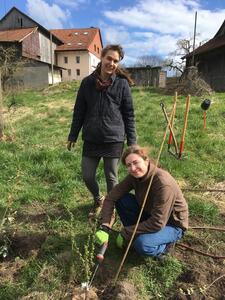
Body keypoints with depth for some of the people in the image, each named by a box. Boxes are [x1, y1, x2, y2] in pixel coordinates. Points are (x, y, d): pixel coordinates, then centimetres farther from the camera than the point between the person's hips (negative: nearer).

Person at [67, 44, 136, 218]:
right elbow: (79, 111, 7)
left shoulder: (122, 84, -3)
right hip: (91, 140, 3)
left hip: (114, 140, -2)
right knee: (87, 176, 11)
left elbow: (129, 115, -1)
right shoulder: (88, 82, 2)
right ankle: (98, 200, 42)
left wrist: (132, 142, -4)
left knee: (111, 178, 9)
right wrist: (73, 136, 8)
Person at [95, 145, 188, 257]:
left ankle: (163, 245, 1)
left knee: (142, 244, -32)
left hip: (172, 224, -6)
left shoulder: (163, 183, -33)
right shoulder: (134, 176, -14)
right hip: (150, 215, 6)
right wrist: (104, 227, -24)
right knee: (121, 200, -13)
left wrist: (126, 233, -24)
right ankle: (135, 234, 5)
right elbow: (111, 197, -13)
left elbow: (157, 224, -32)